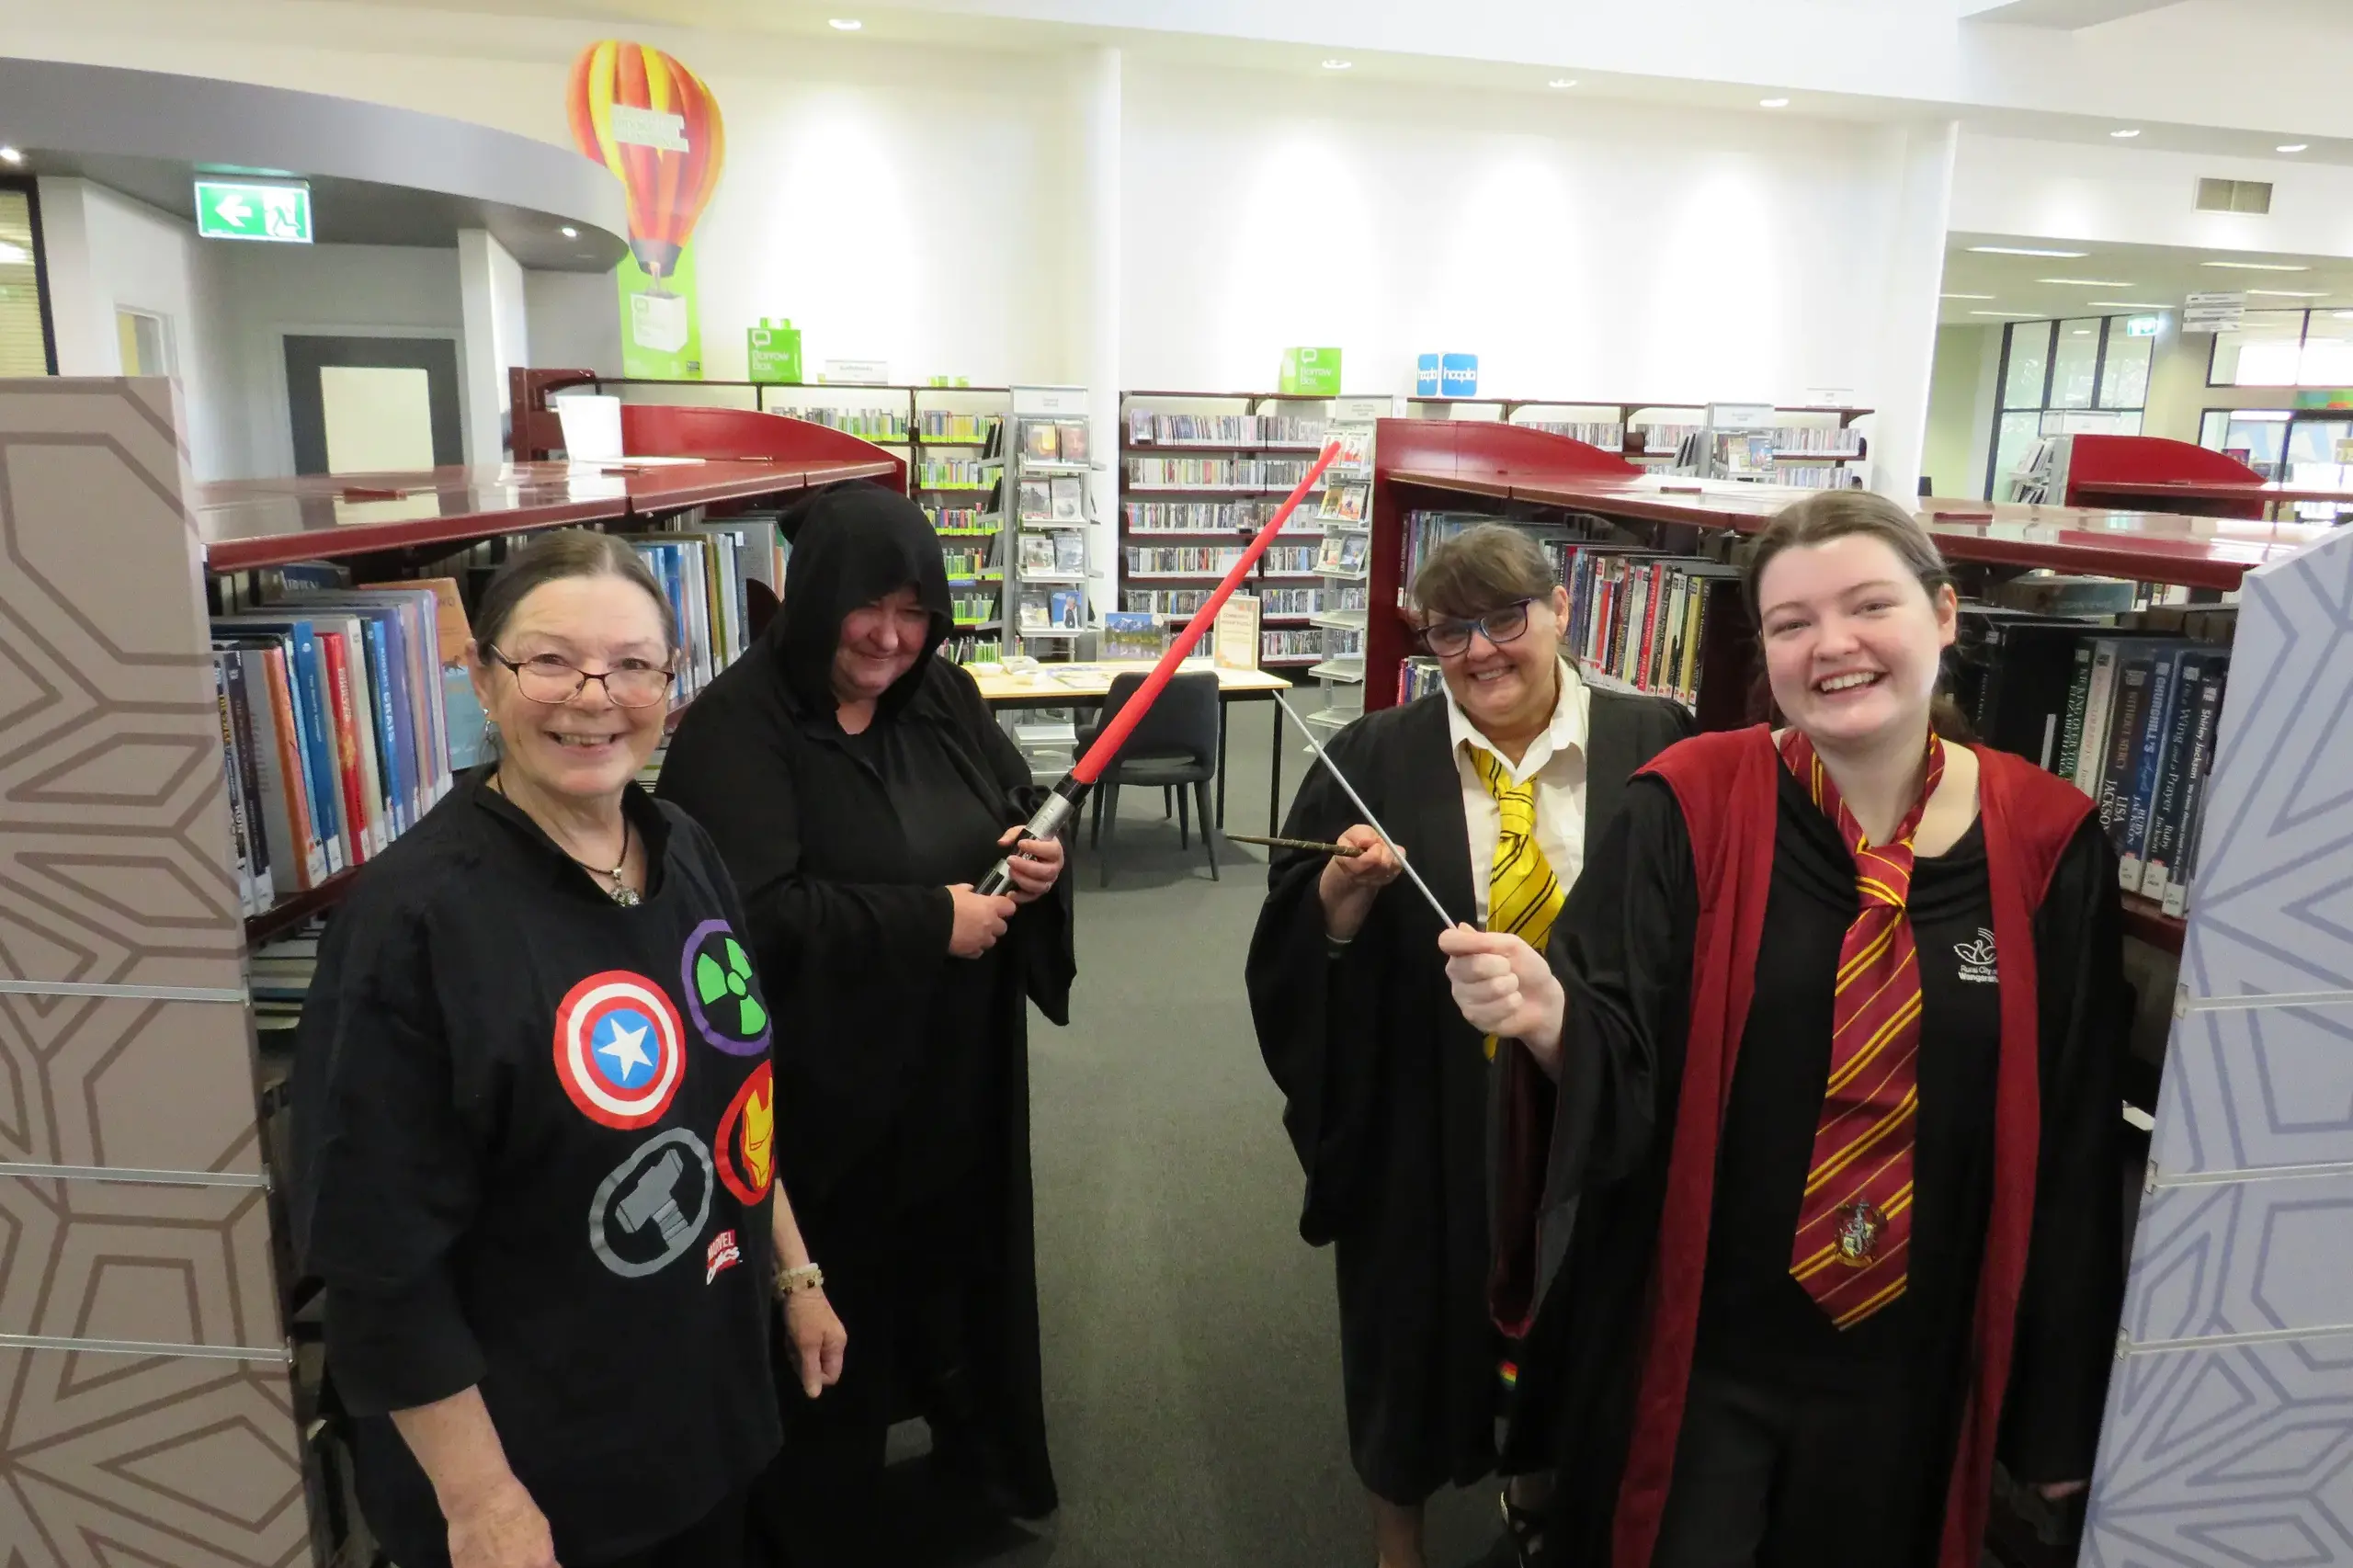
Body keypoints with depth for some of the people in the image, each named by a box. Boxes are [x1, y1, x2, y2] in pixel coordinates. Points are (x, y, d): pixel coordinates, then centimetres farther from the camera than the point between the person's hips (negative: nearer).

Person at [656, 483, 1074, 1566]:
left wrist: (1038, 858, -10)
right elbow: (755, 915, -27)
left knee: (961, 1269, 23)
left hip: (958, 1074, 6)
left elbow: (1019, 807, 13)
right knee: (835, 1318, 13)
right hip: (826, 1090, -5)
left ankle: (980, 1468, 49)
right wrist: (930, 921, -23)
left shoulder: (944, 698, 3)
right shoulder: (736, 727, -18)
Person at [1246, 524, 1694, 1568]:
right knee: (1413, 1330, 17)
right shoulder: (1371, 761, -6)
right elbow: (1289, 955, -6)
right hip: (1423, 1123, -1)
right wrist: (1342, 892, -26)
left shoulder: (1657, 749, -5)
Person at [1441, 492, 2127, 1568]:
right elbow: (1620, 1069, -13)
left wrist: (2060, 1404, 5)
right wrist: (1548, 1015, -37)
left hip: (1913, 1364, 2)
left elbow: (2074, 1147, 0)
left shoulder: (2048, 841, -7)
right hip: (1697, 1348, -2)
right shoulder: (1687, 807, -13)